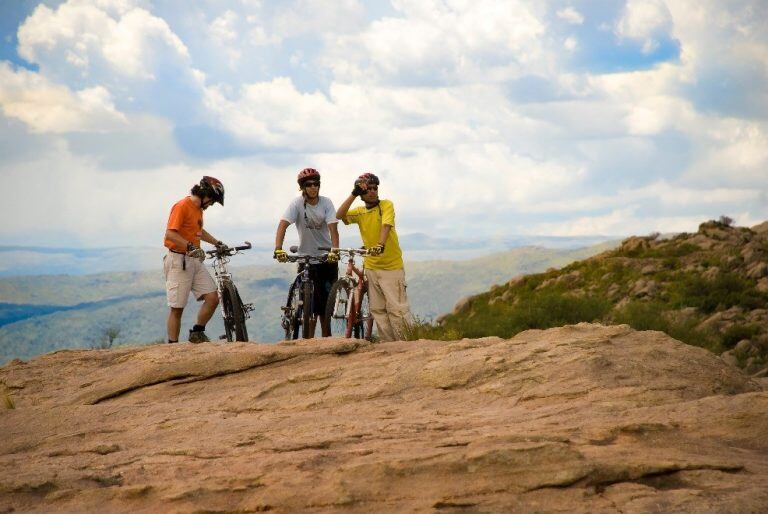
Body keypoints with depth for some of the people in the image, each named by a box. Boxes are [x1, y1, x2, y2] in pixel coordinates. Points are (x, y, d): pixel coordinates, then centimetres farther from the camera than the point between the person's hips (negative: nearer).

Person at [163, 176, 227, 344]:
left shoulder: (199, 209, 17)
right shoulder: (182, 206, -12)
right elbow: (170, 234, -22)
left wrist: (217, 243, 34)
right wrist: (190, 246, -32)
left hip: (195, 261, 8)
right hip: (178, 261, -8)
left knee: (213, 298, -3)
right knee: (177, 308, -4)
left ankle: (197, 333, 13)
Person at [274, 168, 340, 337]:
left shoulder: (326, 203, -6)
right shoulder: (297, 203, -11)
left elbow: (333, 228, -17)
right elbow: (283, 225, -22)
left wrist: (335, 250, -35)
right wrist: (278, 249, -38)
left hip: (326, 256, 2)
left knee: (327, 302, 5)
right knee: (311, 304, -6)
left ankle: (326, 339, 16)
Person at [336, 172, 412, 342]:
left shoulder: (386, 205, -7)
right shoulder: (359, 211, 5)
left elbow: (386, 226, -24)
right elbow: (340, 215, -11)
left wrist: (381, 245, -42)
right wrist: (353, 194, -17)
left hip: (392, 265, -5)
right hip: (371, 266, 5)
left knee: (396, 307, -9)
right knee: (378, 310, 8)